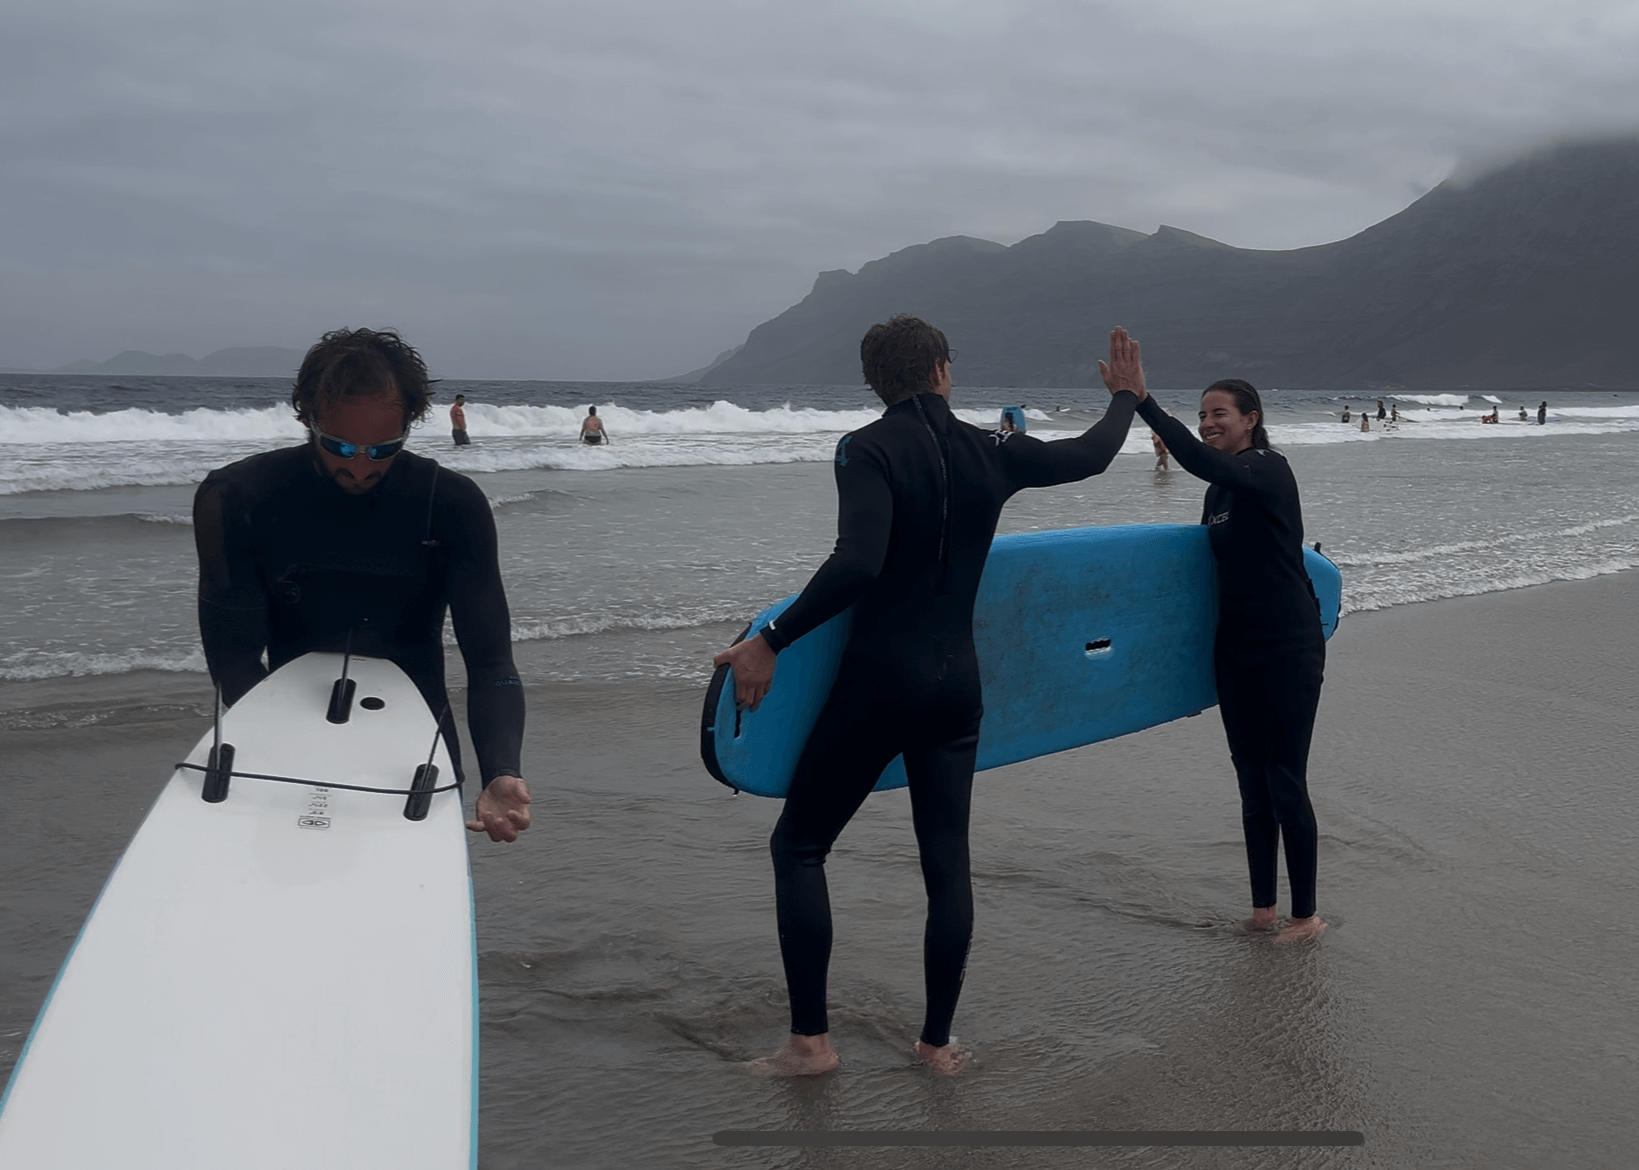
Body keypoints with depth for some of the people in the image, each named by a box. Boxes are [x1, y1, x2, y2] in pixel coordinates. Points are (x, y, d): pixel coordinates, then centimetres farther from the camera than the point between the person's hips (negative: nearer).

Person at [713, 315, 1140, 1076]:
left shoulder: (868, 450, -12)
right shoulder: (990, 453, 4)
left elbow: (857, 563, -26)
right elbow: (1092, 456, 19)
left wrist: (771, 641, -22)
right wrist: (1127, 398, 39)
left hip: (878, 679, -5)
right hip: (956, 684, 5)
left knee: (798, 844, 8)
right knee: (946, 860, 12)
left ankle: (810, 1040, 7)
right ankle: (939, 1042, 20)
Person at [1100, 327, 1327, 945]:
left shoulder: (1269, 470, -13)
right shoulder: (1220, 490, 11)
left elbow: (1200, 461, -33)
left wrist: (1141, 401, -39)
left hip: (1288, 649, -8)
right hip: (1236, 650, 8)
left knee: (1285, 782, -4)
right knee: (1253, 780, 11)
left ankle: (1306, 914, 7)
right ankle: (1263, 907, 20)